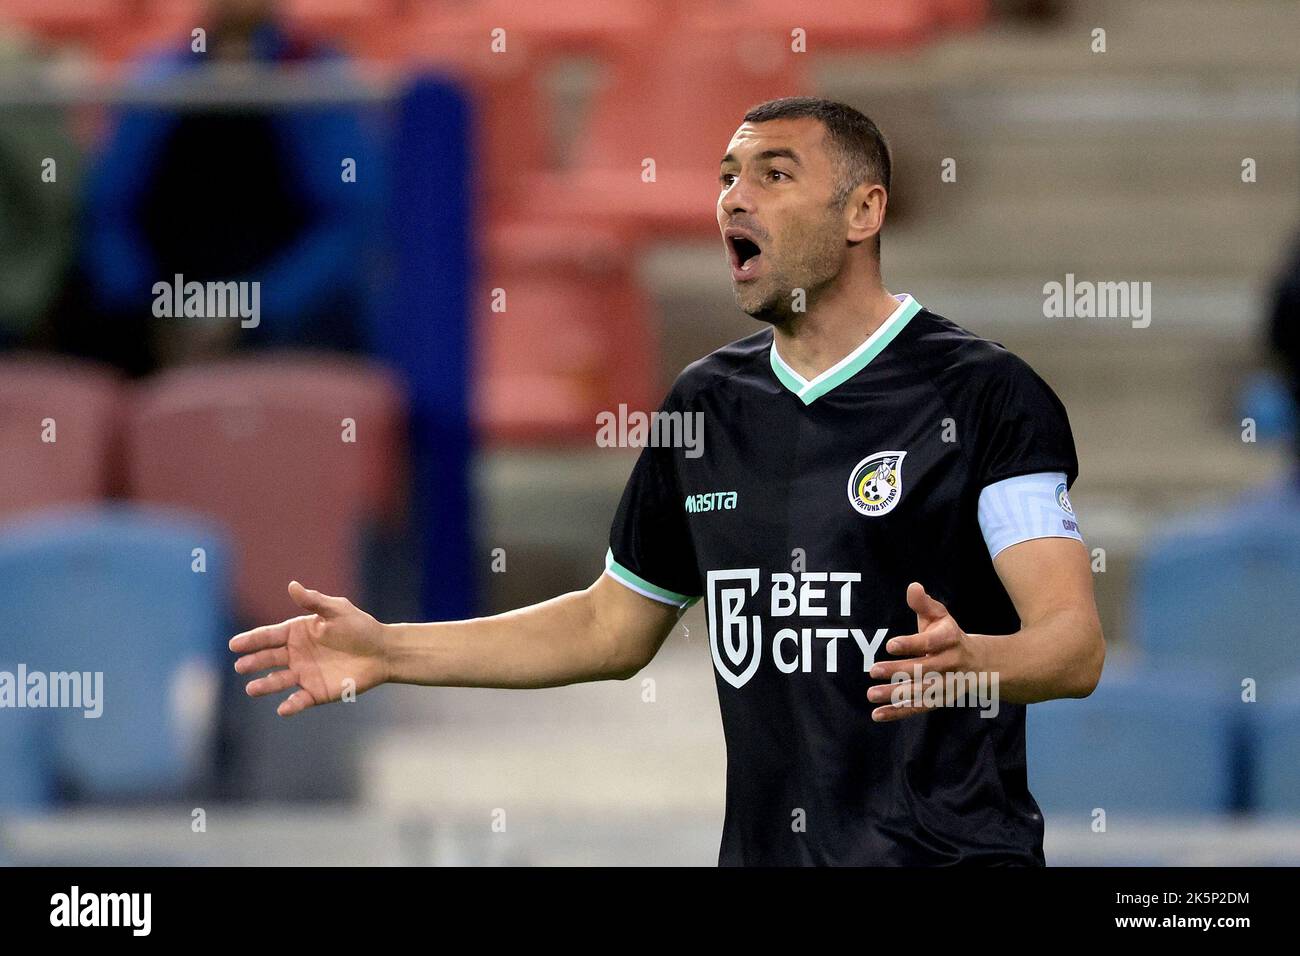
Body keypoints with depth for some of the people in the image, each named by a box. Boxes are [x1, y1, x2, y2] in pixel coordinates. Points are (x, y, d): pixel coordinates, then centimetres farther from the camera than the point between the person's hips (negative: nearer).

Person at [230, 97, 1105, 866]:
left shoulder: (987, 394, -9)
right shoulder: (709, 402, 11)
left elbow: (1076, 648, -17)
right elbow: (611, 628, 20)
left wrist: (964, 661, -38)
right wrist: (387, 652, 14)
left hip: (950, 852, -6)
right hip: (762, 848, 6)